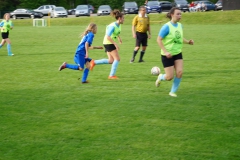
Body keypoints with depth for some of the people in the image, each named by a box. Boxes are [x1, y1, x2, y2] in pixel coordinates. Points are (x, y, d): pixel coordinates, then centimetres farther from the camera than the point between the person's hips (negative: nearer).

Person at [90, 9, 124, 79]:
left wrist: (119, 38, 19)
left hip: (111, 43, 9)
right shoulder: (113, 26, -22)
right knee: (117, 59, -8)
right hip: (108, 43, -9)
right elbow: (108, 37, -27)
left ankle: (94, 62, 12)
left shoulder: (118, 25, 6)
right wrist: (115, 44, -28)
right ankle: (112, 75, -3)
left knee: (111, 61, 7)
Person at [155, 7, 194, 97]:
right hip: (167, 55, -6)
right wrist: (165, 52, -24)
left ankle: (173, 91, 9)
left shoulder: (180, 25, 3)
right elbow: (159, 40, -16)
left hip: (178, 53, 6)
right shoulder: (167, 27, -17)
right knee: (170, 77, -4)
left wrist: (188, 42, -1)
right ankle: (160, 77, 32)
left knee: (179, 72, -10)